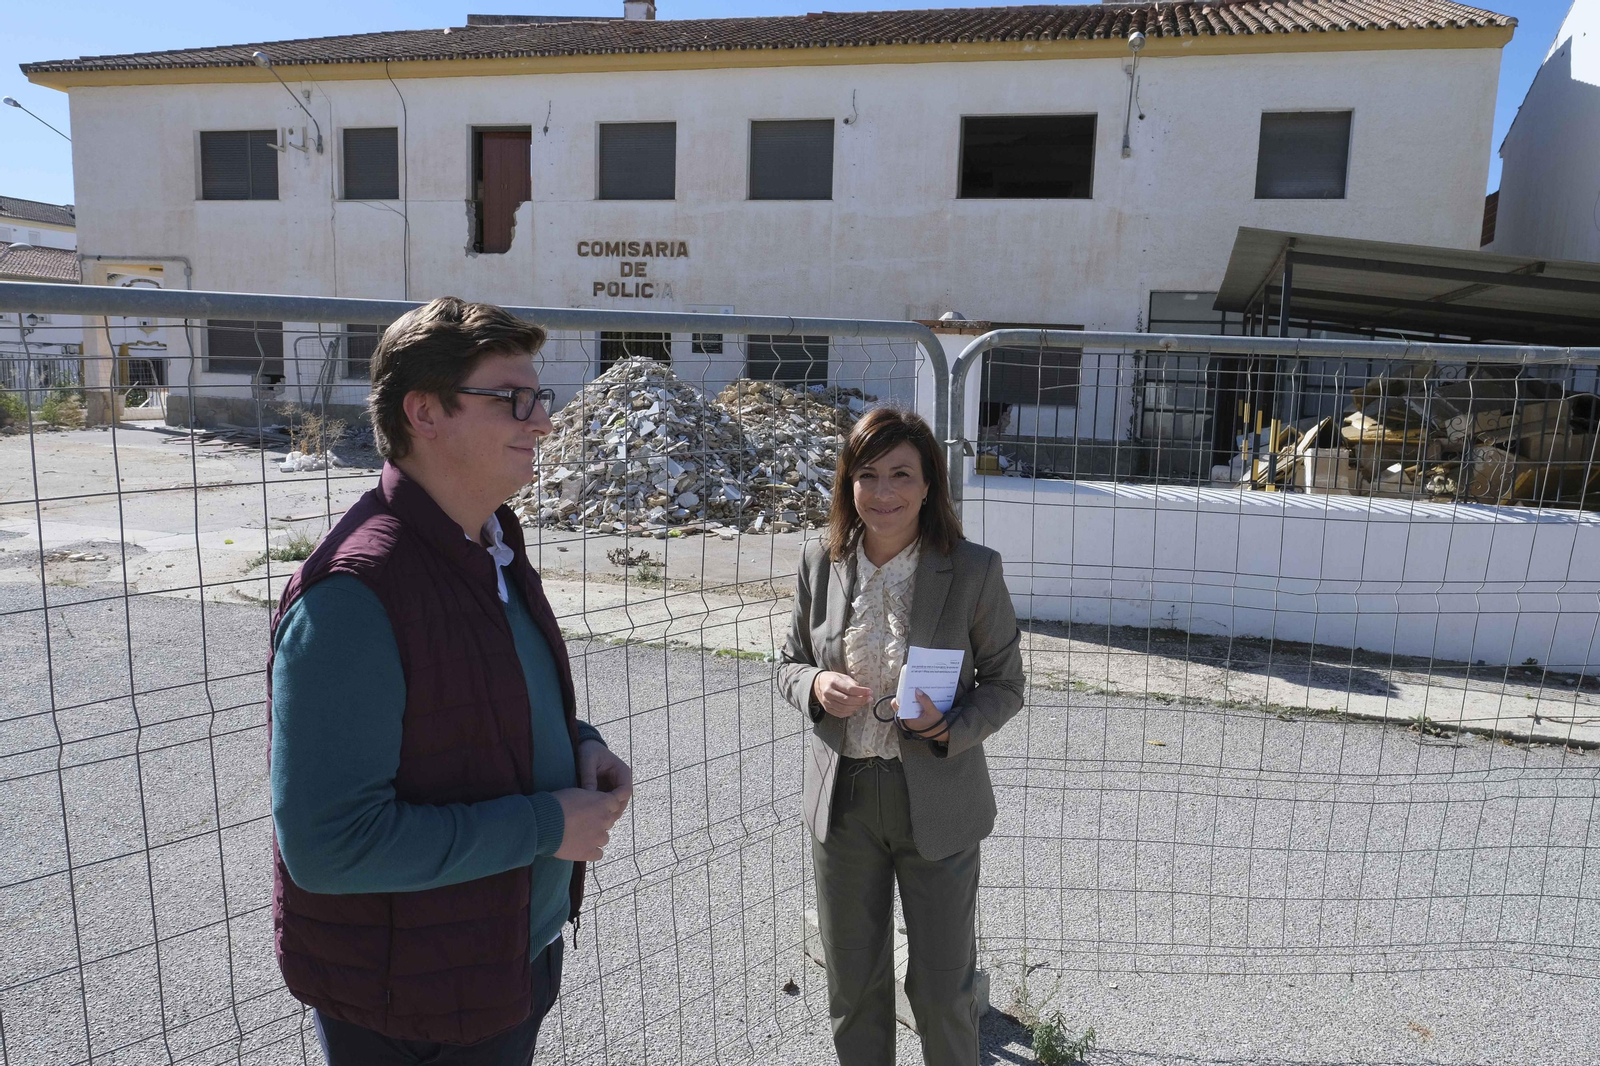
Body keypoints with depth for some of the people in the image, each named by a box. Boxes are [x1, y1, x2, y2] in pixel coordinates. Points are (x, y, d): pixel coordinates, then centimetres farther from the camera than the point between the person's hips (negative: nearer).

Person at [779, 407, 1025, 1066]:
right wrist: (816, 686, -16)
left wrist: (951, 726, -23)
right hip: (843, 797, 3)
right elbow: (790, 663, 7)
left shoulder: (974, 571, -12)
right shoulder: (821, 564, -4)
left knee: (943, 989, 15)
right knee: (853, 985, 20)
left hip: (938, 803, -2)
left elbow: (1005, 685, -4)